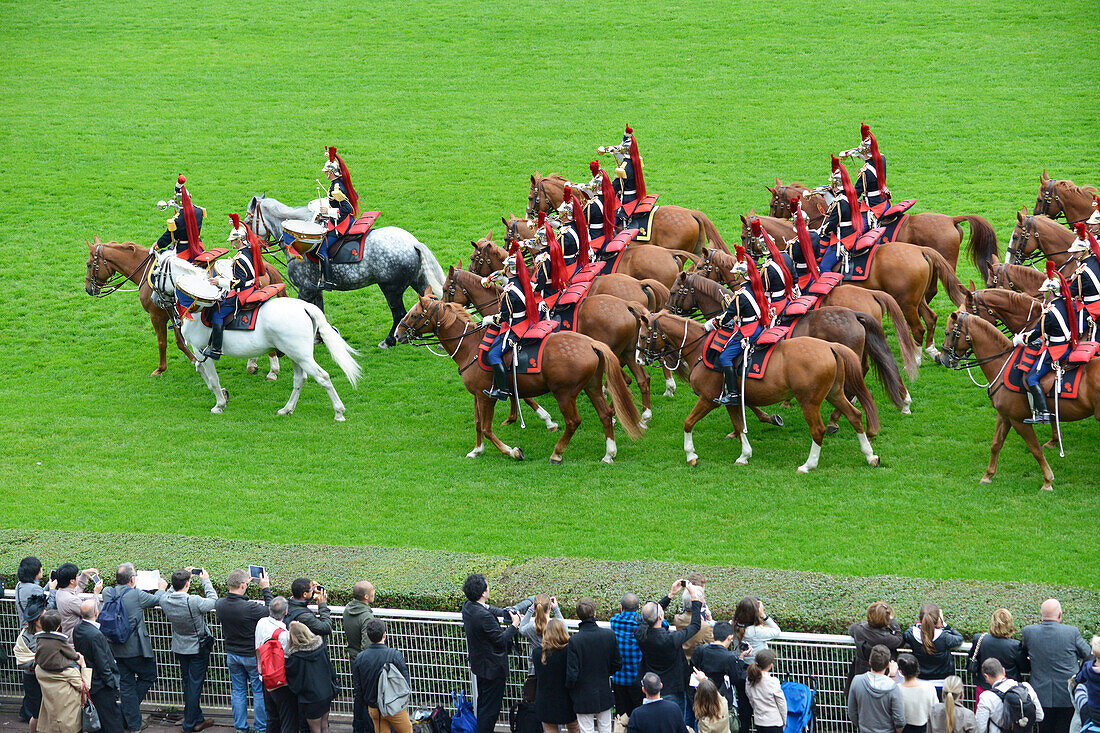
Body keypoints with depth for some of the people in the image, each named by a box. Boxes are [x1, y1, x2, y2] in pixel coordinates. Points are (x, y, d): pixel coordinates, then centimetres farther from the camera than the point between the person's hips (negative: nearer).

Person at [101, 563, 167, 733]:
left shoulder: (108, 593, -4)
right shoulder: (136, 595, -18)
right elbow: (157, 600, -1)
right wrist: (161, 588, 22)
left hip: (117, 649, 6)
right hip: (136, 647, -6)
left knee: (126, 684, 13)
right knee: (149, 676, 16)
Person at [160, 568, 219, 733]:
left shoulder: (165, 600, -15)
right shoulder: (194, 602, -29)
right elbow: (213, 600, -12)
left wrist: (184, 576, 8)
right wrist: (205, 580, -1)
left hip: (180, 649, 5)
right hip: (198, 648, -5)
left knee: (187, 684, 17)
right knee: (195, 684, 4)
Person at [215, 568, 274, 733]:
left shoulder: (220, 605, -12)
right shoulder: (250, 608, -29)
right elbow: (270, 611, -13)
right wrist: (266, 589, -6)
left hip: (232, 655, 5)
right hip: (252, 655, -5)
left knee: (238, 691, 17)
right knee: (259, 691, 11)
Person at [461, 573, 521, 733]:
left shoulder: (468, 606, -4)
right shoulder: (484, 616, -32)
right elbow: (500, 640, -23)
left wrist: (508, 612, 6)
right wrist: (514, 625, -9)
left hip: (478, 664, 10)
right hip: (493, 668, -10)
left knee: (483, 704, 24)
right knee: (490, 708, 3)